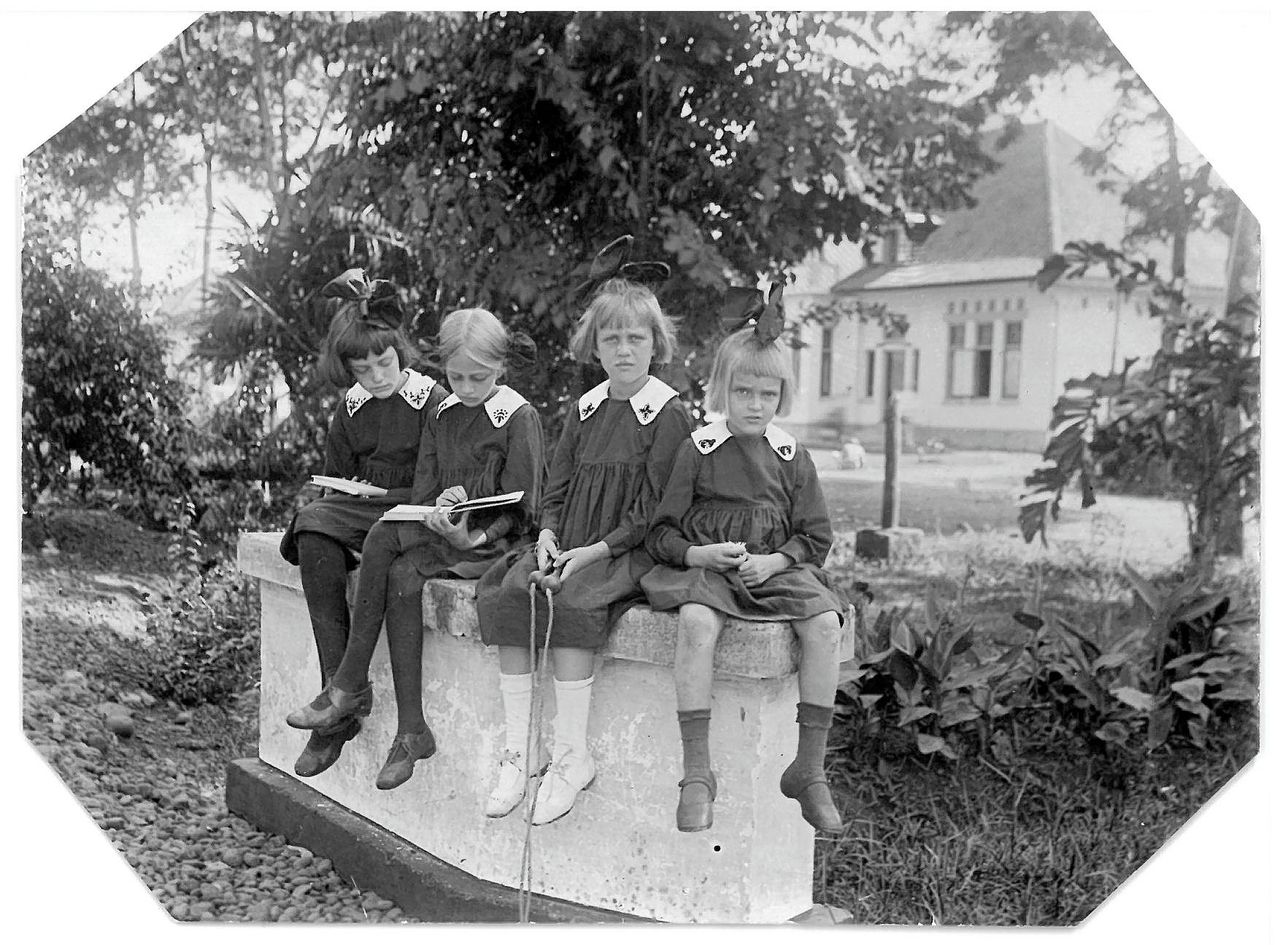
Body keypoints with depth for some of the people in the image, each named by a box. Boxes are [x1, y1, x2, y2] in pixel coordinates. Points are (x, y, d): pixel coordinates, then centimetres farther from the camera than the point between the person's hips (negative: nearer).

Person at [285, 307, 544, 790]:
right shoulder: (443, 414, 13)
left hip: (497, 542, -6)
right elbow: (423, 488, 10)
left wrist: (478, 537, -26)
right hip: (442, 532, 6)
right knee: (402, 577, -28)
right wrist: (436, 511, -14)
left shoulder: (520, 418, -6)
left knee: (385, 540, -26)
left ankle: (350, 688, -17)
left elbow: (519, 507, -10)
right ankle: (411, 729, -25)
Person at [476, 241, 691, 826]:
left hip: (630, 553, -6)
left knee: (568, 603, -33)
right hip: (571, 546, 6)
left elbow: (652, 513, -10)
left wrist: (595, 550, -17)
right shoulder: (586, 409, 16)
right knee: (506, 592, -21)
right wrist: (548, 535, -4)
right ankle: (516, 751, -15)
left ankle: (571, 755, -20)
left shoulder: (668, 415, -4)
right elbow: (556, 488, 16)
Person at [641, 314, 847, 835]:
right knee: (697, 622, -36)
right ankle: (697, 773, -30)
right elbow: (660, 533, 4)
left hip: (776, 569, 3)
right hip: (704, 568, -2)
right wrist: (699, 554, -16)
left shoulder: (791, 457, 10)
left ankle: (809, 768, -15)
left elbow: (816, 536, 9)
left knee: (824, 623, -26)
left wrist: (776, 560, -10)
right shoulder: (699, 449, 4)